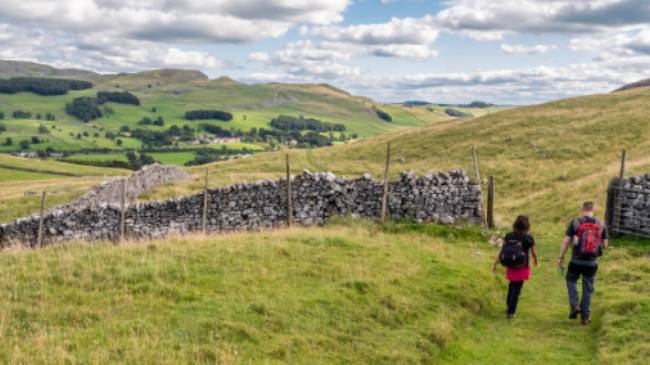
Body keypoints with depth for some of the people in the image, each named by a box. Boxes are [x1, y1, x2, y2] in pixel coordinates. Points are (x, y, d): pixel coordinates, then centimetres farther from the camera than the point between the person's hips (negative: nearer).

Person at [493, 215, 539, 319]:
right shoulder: (528, 238, -13)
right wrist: (536, 261, 21)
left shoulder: (508, 236, -6)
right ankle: (511, 312, 7)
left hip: (510, 266, 3)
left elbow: (501, 251, -5)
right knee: (517, 288, 5)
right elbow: (534, 252, 0)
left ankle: (509, 303, 40)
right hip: (522, 267, -3)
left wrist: (495, 264, 1)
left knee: (512, 284, 27)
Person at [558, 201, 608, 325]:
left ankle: (573, 305, 7)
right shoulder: (601, 225, 0)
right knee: (588, 289, 13)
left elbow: (566, 241, -7)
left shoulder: (575, 222, -6)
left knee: (571, 280, 24)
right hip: (592, 262, 1)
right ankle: (585, 316, 19)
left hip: (576, 261, -1)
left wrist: (561, 258, -1)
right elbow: (605, 244, 2)